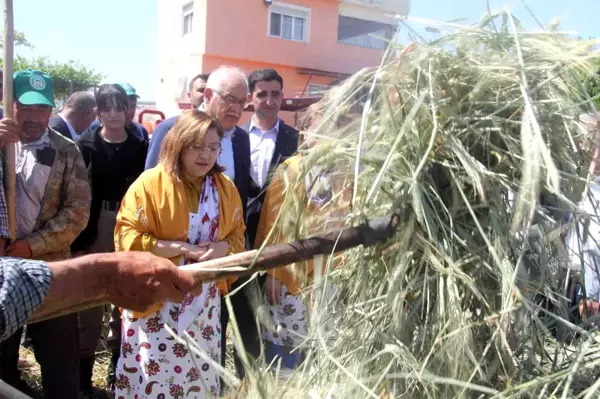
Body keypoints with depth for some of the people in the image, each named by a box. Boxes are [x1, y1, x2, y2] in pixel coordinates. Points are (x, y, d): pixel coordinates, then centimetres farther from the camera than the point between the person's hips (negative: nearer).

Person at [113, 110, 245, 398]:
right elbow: (127, 238, -14)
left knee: (199, 371, 13)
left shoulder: (225, 188, 4)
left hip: (204, 300, 4)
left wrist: (222, 247, -12)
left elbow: (237, 236, 11)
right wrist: (183, 248, -21)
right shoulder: (150, 183, -10)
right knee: (154, 372, 3)